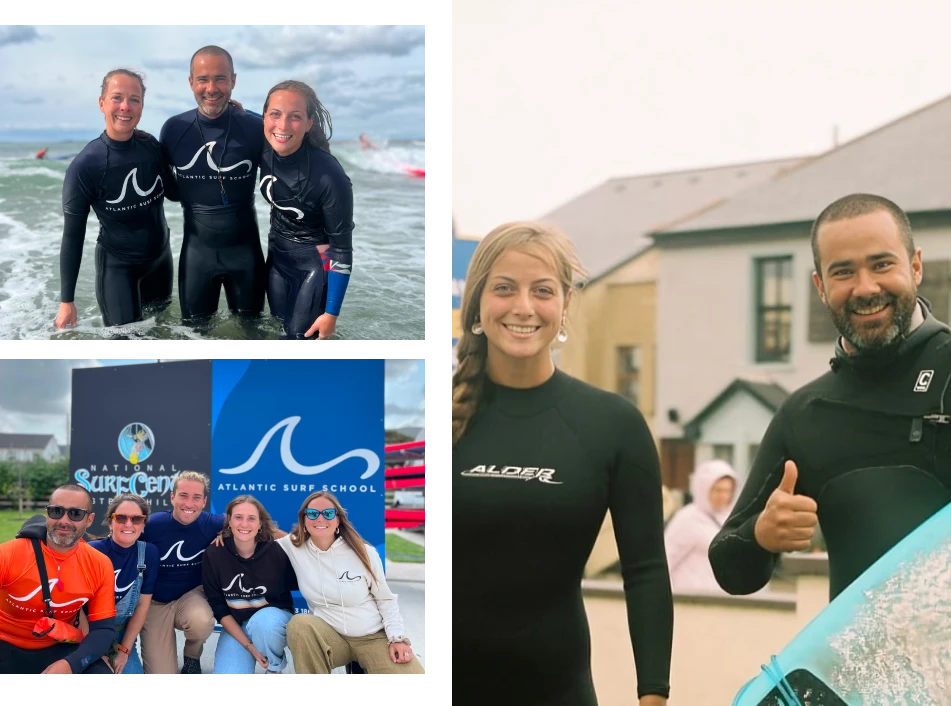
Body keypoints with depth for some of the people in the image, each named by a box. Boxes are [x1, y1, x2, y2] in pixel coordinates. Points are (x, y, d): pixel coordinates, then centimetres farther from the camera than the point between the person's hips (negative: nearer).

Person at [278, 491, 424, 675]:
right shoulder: (295, 547, -2)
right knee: (300, 624, -31)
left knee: (411, 672, -26)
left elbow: (386, 600, 3)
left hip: (375, 637, -1)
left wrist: (398, 637, -8)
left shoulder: (364, 553, -4)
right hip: (330, 636, 1)